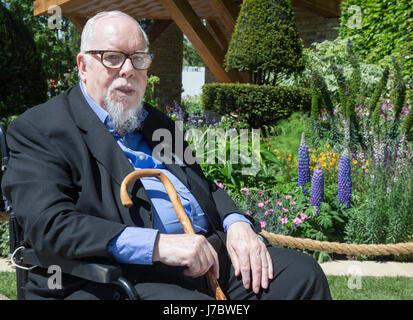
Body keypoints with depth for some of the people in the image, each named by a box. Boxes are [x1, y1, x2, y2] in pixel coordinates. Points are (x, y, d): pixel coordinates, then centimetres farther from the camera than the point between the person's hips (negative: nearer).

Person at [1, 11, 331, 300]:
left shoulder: (156, 122, 23)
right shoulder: (37, 129, 1)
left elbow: (205, 187, 24)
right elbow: (50, 224, -13)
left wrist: (237, 224, 0)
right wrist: (157, 244, -22)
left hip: (203, 252, 7)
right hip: (114, 274, -7)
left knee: (301, 272, -11)